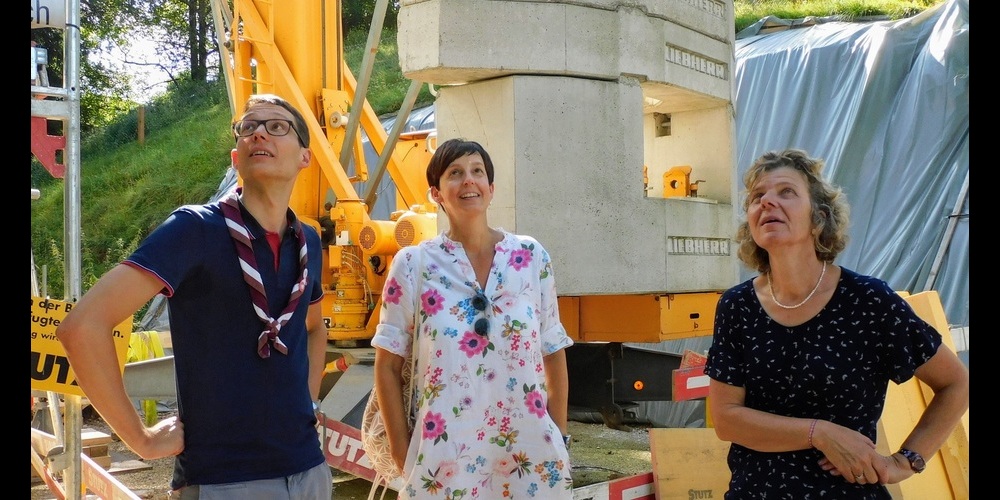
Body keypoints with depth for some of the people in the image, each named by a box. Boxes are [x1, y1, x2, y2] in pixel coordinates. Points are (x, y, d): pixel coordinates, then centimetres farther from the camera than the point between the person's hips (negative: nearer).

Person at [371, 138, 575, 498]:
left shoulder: (532, 257, 1)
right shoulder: (412, 265, -3)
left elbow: (553, 353, 7)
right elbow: (388, 366, 0)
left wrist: (560, 438, 4)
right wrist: (403, 457, -3)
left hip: (529, 455, 2)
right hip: (443, 459, -1)